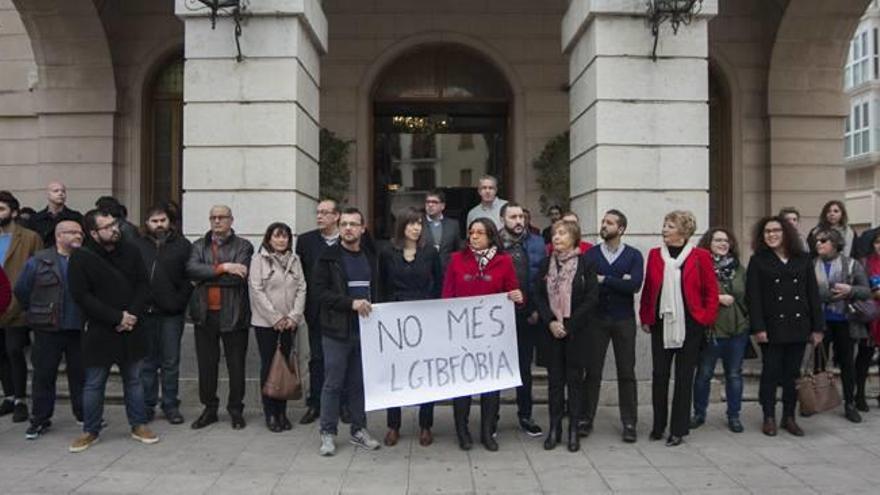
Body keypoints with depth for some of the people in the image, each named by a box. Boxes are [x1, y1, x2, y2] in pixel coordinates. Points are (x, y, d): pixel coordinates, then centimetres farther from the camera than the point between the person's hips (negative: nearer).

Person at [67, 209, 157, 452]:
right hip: (99, 331, -3)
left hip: (130, 329, 3)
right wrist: (117, 318, -16)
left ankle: (139, 426, 25)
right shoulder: (81, 258, -9)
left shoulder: (130, 252, 2)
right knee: (94, 384, 8)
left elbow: (143, 285, 3)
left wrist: (132, 314, -12)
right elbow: (81, 296, -13)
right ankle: (90, 431, 24)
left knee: (134, 380, 13)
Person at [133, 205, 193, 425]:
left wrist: (180, 301, -8)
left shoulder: (182, 245, 4)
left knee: (171, 362, 5)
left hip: (171, 314, -1)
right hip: (144, 312, 1)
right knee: (147, 362, 10)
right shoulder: (136, 245, 6)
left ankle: (171, 405, 15)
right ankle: (147, 405, 20)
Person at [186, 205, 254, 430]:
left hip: (233, 314, -3)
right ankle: (209, 408, 25)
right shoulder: (199, 246, 11)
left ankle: (236, 410, 19)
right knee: (206, 365, 11)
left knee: (236, 365, 5)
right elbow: (191, 269, -8)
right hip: (205, 313, 3)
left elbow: (238, 277, -14)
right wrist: (222, 268, -17)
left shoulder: (243, 246, 1)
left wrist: (207, 275, -9)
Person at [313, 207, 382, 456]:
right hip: (337, 330, -4)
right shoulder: (328, 257, -2)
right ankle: (328, 433, 13)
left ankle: (359, 430, 22)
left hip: (364, 330, 4)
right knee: (333, 383, 2)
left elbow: (376, 291, 15)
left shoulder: (370, 258, 13)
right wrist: (351, 303, -20)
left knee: (360, 383, 11)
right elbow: (321, 291, -10)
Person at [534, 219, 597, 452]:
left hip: (576, 331, -2)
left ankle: (573, 430, 14)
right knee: (555, 379, 8)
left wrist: (568, 324, -12)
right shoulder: (546, 264, 7)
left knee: (575, 379, 4)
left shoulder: (586, 264, -3)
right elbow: (538, 296, 4)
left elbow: (592, 298, -8)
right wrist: (550, 322, -10)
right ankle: (554, 428, 16)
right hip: (551, 331, 3)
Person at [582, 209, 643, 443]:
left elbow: (635, 285, -15)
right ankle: (586, 419, 15)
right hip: (596, 319, 0)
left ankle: (629, 423, 14)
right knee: (592, 371, 5)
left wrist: (604, 280, -13)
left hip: (624, 320, 0)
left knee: (626, 372, 5)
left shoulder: (633, 255, 1)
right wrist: (619, 283, -16)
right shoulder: (590, 254, 3)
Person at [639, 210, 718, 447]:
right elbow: (648, 289, 8)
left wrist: (706, 319, -6)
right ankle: (658, 426, 21)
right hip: (661, 323, 2)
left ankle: (678, 430, 15)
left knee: (684, 378, 5)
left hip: (689, 325, -2)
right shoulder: (655, 254, 5)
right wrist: (646, 318, 5)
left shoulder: (700, 256, -3)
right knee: (659, 375, 7)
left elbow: (711, 291, 0)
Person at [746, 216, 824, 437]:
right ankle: (769, 418, 13)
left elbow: (813, 294, 7)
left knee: (793, 374, 9)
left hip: (798, 327, 3)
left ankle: (789, 417, 20)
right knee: (770, 373, 2)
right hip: (772, 328, -2)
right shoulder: (758, 261, 0)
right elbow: (753, 297, -5)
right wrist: (758, 327, -13)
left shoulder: (803, 259, 7)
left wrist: (817, 327, 2)